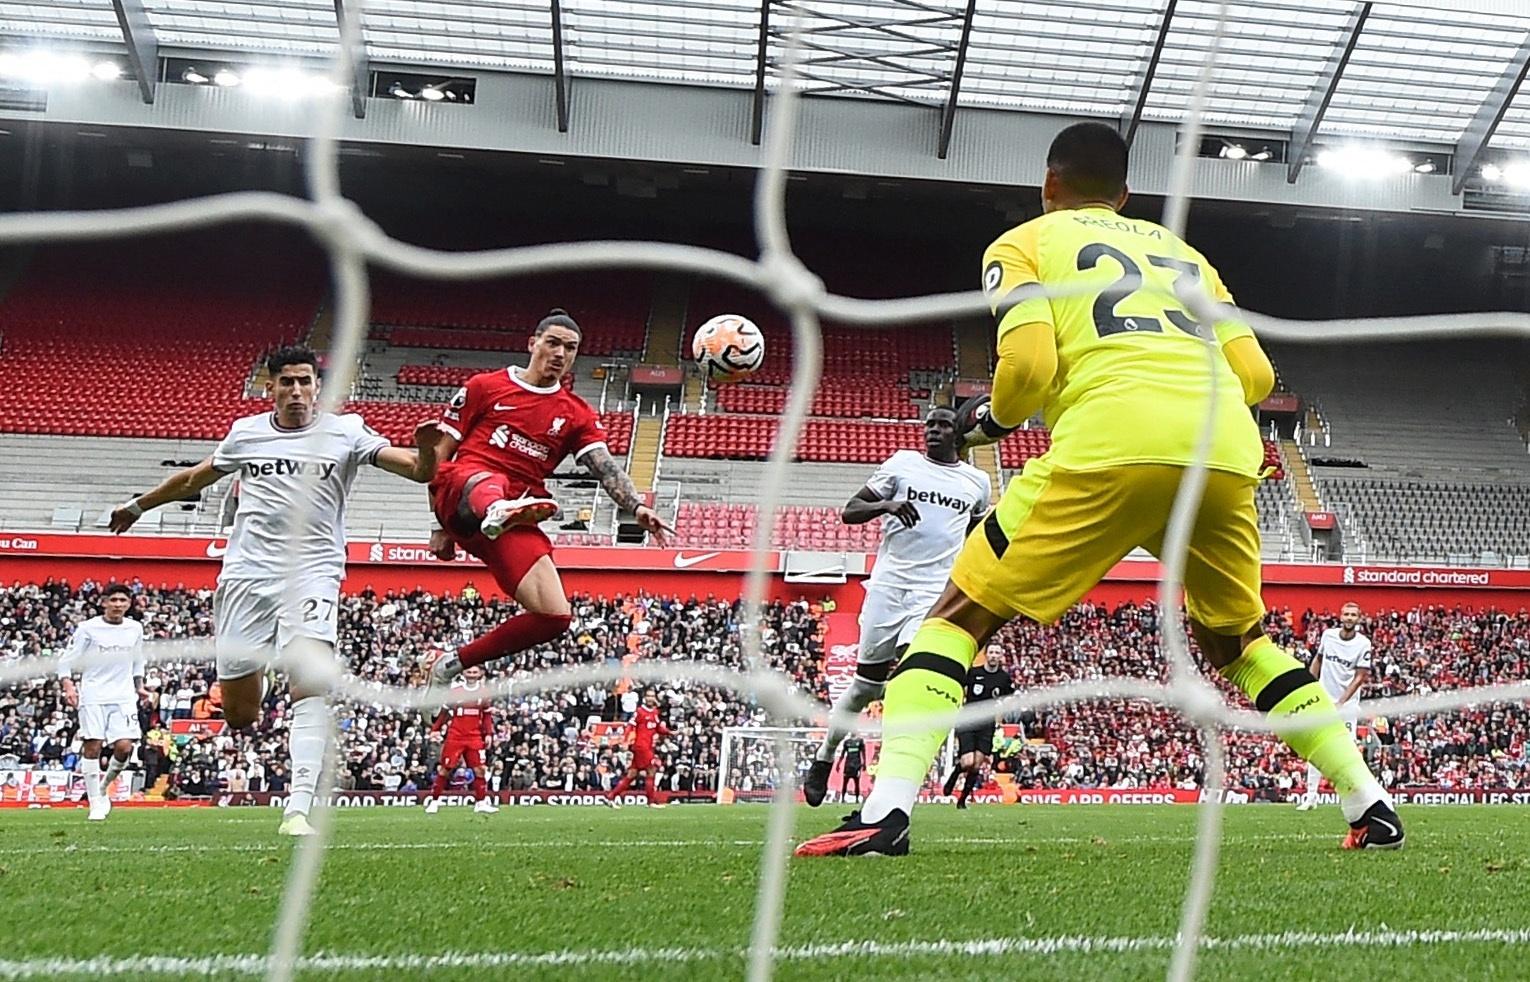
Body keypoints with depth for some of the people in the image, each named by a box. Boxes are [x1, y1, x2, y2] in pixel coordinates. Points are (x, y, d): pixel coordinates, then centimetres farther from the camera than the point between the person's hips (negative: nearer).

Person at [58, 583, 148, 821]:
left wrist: (139, 687, 18)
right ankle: (95, 803, 3)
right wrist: (68, 686, -14)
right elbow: (66, 662, 0)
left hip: (123, 697, 3)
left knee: (124, 747, -10)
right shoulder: (88, 628, -2)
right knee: (92, 747, -8)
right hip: (92, 696, -2)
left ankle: (103, 788, 17)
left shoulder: (135, 628, 10)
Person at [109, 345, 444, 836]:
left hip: (312, 573, -2)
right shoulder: (246, 432, 10)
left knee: (311, 681, -24)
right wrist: (138, 505, 39)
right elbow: (195, 478, 28)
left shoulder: (344, 430, 2)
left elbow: (419, 470, -8)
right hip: (247, 573, 3)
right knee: (238, 714, 3)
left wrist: (426, 450, -31)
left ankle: (298, 808, -23)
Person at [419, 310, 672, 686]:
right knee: (489, 482, -40)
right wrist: (439, 524, 8)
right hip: (462, 491, -3)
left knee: (555, 617, -11)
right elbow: (441, 452, 13)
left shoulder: (578, 416, 18)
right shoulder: (484, 387, 12)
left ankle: (451, 662, 4)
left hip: (516, 522, 3)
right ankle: (496, 512, -77)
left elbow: (605, 467, 1)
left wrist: (636, 507, -19)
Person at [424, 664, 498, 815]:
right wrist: (435, 729, 2)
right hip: (455, 736, -2)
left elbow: (487, 715, 12)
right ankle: (434, 800, 10)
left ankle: (481, 802, 6)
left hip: (475, 737, 2)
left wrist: (489, 734, 5)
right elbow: (444, 712, 5)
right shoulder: (454, 688, -3)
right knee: (444, 769, 1)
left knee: (479, 769, -1)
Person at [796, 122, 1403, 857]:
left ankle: (884, 812, -8)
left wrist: (989, 422, 19)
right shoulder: (1182, 252, 32)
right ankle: (1371, 805, 26)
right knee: (1236, 640, 29)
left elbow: (1028, 365, -1)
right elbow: (1255, 374, 22)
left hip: (1114, 444, -5)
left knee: (959, 616, 6)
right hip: (1226, 451, 5)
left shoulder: (1025, 244, 17)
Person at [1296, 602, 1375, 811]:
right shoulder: (1328, 635, 1)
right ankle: (1310, 795, 6)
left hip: (1347, 703, -3)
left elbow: (1359, 678, -10)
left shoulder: (1363, 644, -10)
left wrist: (1340, 703, -16)